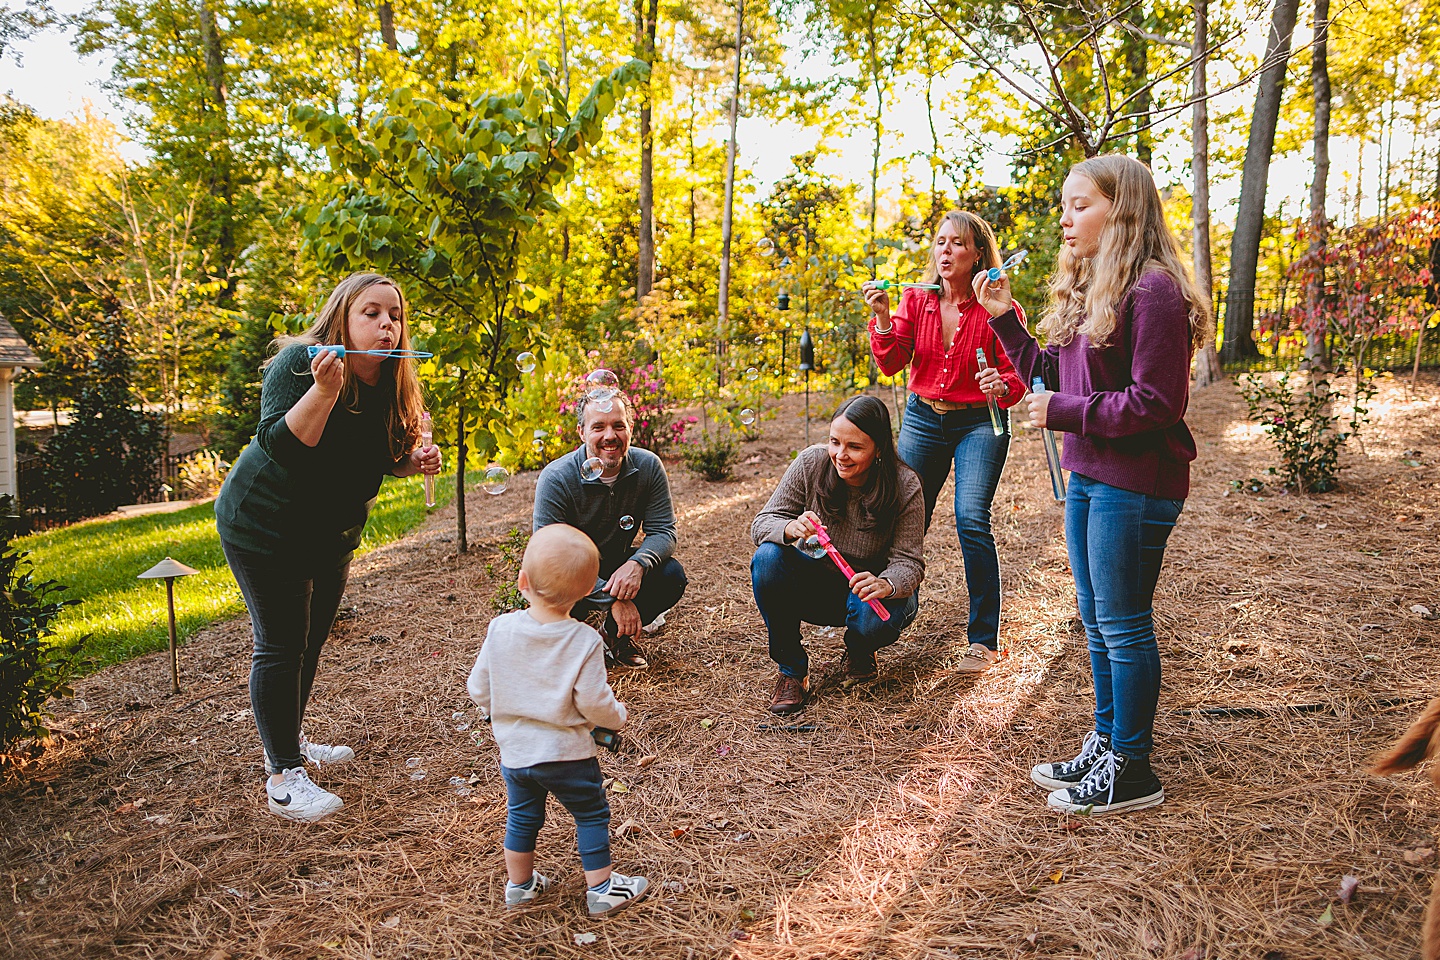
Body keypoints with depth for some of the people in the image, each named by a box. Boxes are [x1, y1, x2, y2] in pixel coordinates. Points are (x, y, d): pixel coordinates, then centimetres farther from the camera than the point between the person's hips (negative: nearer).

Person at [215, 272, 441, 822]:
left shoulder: (391, 383, -2)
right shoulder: (299, 363, -22)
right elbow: (280, 446, -32)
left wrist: (414, 462, -9)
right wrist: (324, 390, -44)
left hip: (331, 534, 8)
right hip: (265, 527, -7)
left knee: (310, 641, 18)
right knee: (281, 647, -4)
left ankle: (289, 742, 35)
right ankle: (282, 777, 5)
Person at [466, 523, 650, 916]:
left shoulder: (500, 629, -12)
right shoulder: (584, 641, -21)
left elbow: (479, 688, -2)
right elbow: (594, 703, -18)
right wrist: (617, 716, 4)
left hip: (513, 750, 4)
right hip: (566, 752, -4)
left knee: (521, 816, 24)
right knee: (591, 815, 15)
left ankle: (519, 884, 39)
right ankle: (602, 889, 24)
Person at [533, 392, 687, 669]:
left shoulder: (648, 466, -14)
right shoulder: (556, 478, -24)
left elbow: (663, 530, -13)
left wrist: (637, 563, -38)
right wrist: (613, 599, -35)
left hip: (619, 567, 3)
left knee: (672, 575, -22)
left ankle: (616, 634, 7)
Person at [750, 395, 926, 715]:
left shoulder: (905, 487, -20)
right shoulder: (812, 462, -17)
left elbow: (909, 561, -19)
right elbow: (762, 523, -15)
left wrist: (886, 585, -43)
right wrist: (790, 528, -39)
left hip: (873, 588, -2)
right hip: (816, 586, 2)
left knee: (872, 617, -36)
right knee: (767, 557, -27)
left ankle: (859, 658, 6)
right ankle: (791, 670, -9)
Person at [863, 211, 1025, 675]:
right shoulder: (916, 299, -1)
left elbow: (1015, 377, -6)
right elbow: (892, 363, -9)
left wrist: (1000, 387, -28)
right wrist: (882, 318, -24)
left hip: (978, 424, -3)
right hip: (923, 418, 4)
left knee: (971, 519, -17)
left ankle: (984, 639, -6)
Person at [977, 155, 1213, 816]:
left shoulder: (1152, 291, -17)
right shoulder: (1086, 289, 13)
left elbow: (1155, 404, -21)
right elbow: (1051, 376, 15)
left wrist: (1063, 412, -15)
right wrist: (1004, 319, 6)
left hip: (1135, 485, -9)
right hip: (1087, 477, 9)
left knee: (1123, 625, 1)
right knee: (1097, 621, 17)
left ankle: (1131, 772, 16)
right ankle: (1105, 745, 31)